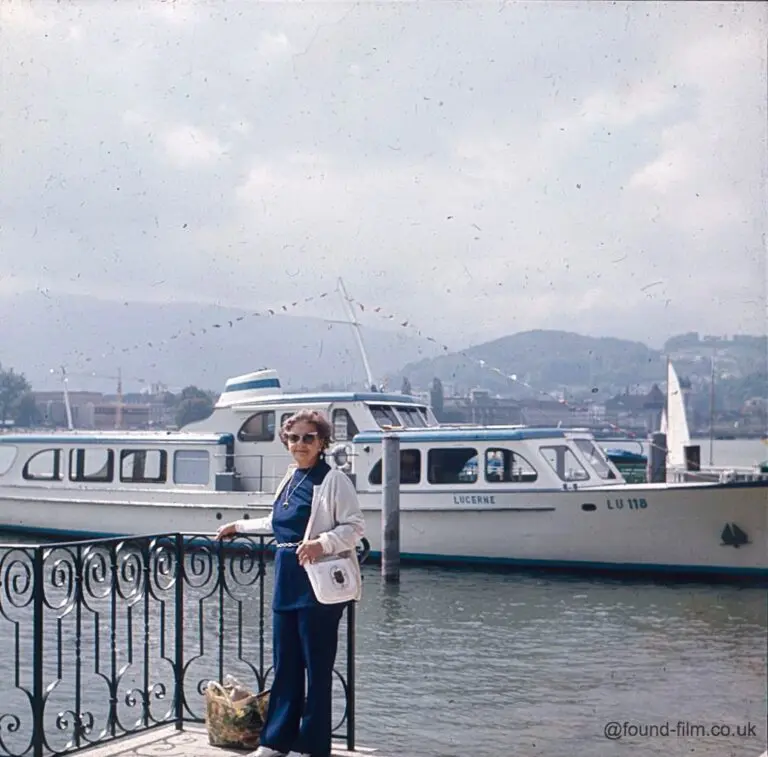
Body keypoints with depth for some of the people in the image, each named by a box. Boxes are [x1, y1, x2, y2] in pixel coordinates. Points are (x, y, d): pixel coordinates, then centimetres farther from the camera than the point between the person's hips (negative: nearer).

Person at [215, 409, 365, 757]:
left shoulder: (334, 480, -8)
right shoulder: (291, 477, 15)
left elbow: (355, 526, -11)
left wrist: (322, 544, -25)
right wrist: (240, 527, 35)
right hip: (287, 581, 7)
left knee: (317, 667, 2)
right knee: (285, 664, 12)